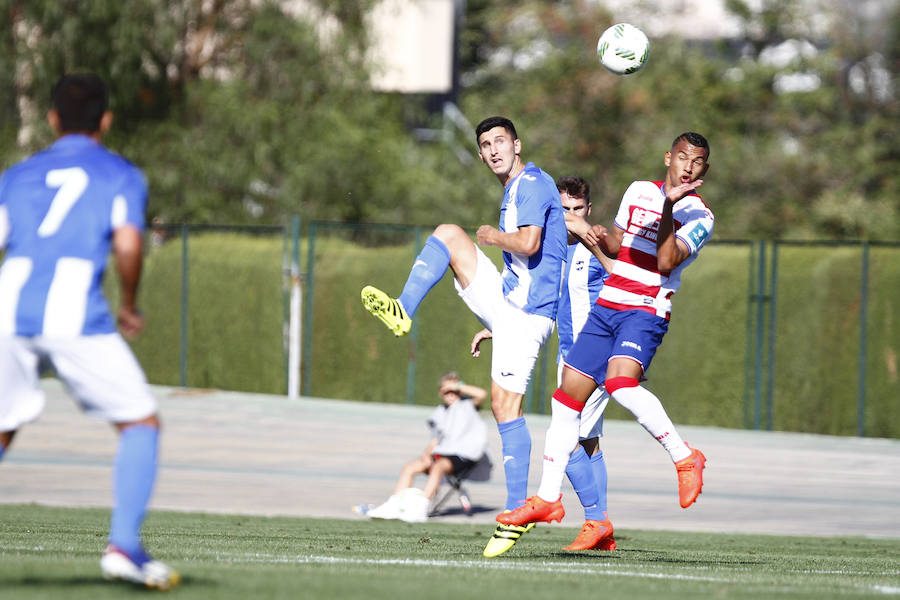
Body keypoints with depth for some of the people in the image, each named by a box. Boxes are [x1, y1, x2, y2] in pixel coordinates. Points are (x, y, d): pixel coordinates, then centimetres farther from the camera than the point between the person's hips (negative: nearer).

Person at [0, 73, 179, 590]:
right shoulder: (122, 175, 13)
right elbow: (127, 243, -4)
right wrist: (131, 306, 11)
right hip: (76, 314, -4)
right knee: (141, 421, 9)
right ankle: (124, 545, -5)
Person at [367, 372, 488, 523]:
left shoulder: (466, 404, 3)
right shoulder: (439, 413, 20)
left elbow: (481, 394, -18)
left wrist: (458, 386, -9)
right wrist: (427, 454, 0)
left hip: (463, 455, -7)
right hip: (441, 453, 7)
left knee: (438, 467, -34)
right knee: (410, 467, -8)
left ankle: (419, 509, -44)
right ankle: (393, 506, -14)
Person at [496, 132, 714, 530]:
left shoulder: (698, 217, -4)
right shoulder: (638, 191, 13)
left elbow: (667, 261, -18)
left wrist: (668, 207, -24)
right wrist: (602, 239, 3)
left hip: (646, 312, -6)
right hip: (607, 306, 6)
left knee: (621, 383, -32)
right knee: (568, 396, 3)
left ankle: (684, 457, -15)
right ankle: (547, 499, 11)